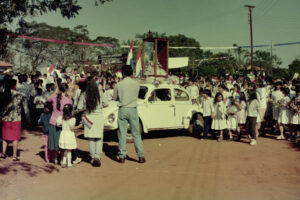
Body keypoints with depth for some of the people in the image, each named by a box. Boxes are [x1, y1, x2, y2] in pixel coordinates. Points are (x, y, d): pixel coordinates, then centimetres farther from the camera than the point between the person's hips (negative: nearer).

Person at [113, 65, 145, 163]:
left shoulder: (119, 84, -5)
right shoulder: (136, 84, -2)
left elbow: (115, 98, 5)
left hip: (122, 110, -1)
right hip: (133, 109, 1)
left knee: (122, 133, 6)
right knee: (136, 133, 6)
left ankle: (122, 156, 9)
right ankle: (141, 156, 6)